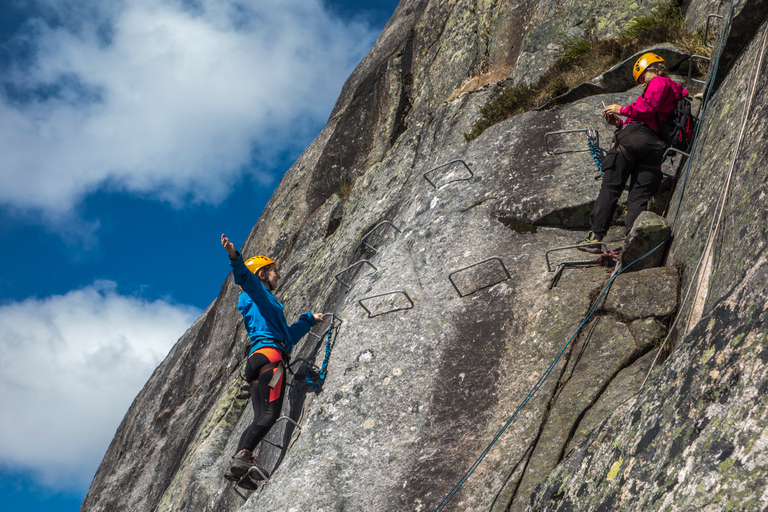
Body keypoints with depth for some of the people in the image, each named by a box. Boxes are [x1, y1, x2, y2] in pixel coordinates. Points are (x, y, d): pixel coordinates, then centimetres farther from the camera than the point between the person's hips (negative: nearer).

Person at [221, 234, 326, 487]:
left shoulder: (267, 303, 36)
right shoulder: (257, 292, 10)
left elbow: (288, 335, 45)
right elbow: (245, 277, -15)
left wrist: (309, 319, 57)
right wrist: (235, 257, -34)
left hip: (257, 361, 9)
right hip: (269, 354, -9)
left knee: (261, 418, -3)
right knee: (270, 413, -20)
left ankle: (238, 463, -15)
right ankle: (243, 456, -32)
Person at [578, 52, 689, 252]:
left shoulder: (659, 83, 6)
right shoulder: (675, 90, 33)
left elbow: (647, 107, -12)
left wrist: (623, 110, 1)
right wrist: (620, 123, 23)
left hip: (634, 137, -8)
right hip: (655, 146, 8)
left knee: (610, 187, -7)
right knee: (639, 196, 1)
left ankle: (596, 236, -12)